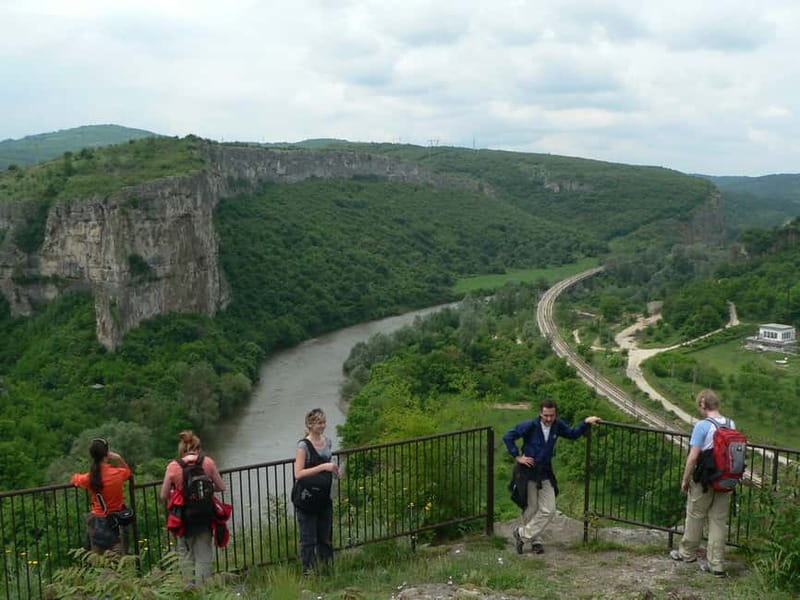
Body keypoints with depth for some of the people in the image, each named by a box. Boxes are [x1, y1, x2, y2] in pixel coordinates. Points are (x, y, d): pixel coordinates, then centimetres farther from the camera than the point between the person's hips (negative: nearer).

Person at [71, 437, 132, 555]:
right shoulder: (117, 473, -12)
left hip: (97, 522, 1)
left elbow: (74, 479, 15)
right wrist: (119, 459, -2)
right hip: (116, 522, -1)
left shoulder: (89, 478, -9)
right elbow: (128, 471, 13)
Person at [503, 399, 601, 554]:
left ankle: (522, 534, 10)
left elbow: (572, 434, 17)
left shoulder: (558, 425, -2)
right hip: (528, 472, -4)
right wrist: (517, 456, -13)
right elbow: (508, 437, -12)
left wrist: (585, 422, 6)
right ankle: (535, 540, 25)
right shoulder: (530, 426, -16)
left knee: (548, 511, -2)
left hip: (545, 473, 4)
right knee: (531, 510, 6)